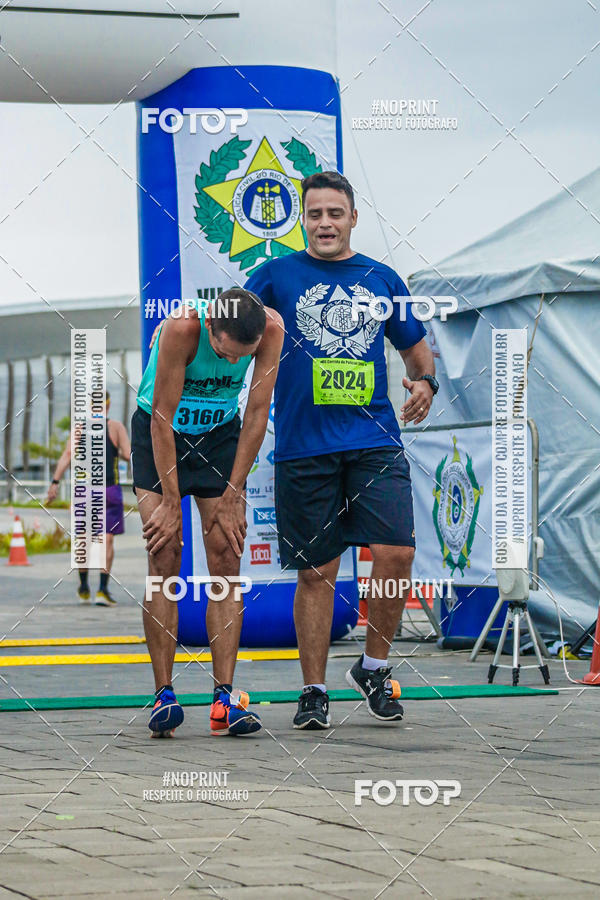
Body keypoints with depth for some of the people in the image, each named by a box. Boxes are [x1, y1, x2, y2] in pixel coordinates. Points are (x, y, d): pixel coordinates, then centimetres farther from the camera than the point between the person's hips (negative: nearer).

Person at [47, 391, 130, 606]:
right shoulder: (116, 427, -1)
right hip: (110, 490, -2)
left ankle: (84, 588, 22)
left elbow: (66, 456, -7)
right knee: (107, 540, -2)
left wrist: (55, 483, -13)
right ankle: (102, 590, -12)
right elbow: (129, 455, -10)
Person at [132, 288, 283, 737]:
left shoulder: (271, 328, -23)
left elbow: (257, 412, -14)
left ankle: (225, 698, -8)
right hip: (160, 433, -3)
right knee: (165, 557, -11)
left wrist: (231, 494, -13)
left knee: (226, 561, -6)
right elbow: (162, 417, -24)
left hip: (221, 433, 3)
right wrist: (170, 502, -22)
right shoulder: (182, 328, -31)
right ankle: (164, 695, -10)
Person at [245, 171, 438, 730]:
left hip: (375, 442, 2)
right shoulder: (277, 276, 6)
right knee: (316, 570, 2)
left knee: (396, 553, -11)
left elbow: (416, 346, 22)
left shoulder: (382, 280, 13)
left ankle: (373, 668, 9)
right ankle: (313, 692, 12)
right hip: (303, 447, -1)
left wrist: (424, 381, 2)